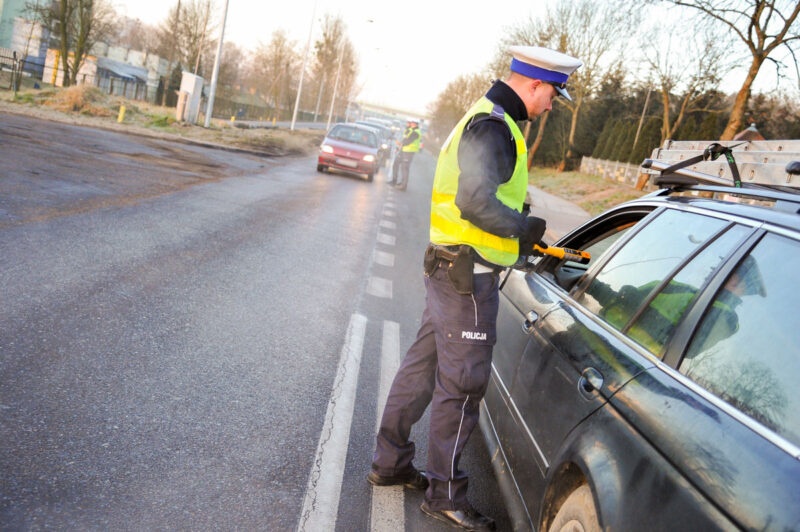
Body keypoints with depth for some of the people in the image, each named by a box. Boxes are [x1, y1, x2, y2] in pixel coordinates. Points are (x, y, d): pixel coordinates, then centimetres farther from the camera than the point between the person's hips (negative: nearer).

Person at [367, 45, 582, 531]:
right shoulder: (493, 126, -16)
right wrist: (526, 228, -12)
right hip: (469, 272, -11)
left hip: (451, 267, 11)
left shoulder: (488, 120, 17)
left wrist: (523, 234, 15)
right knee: (462, 383, -1)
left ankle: (390, 463, 29)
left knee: (423, 364, 16)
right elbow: (477, 202, -27)